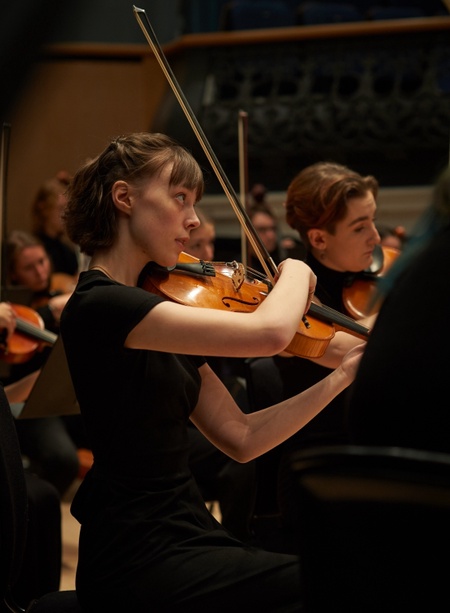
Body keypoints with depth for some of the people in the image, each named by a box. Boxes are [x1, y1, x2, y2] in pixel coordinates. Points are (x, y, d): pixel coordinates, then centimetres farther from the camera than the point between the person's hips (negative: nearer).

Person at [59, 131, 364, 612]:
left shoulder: (160, 311, 14)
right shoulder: (98, 306, -15)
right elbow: (269, 332, -26)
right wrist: (295, 271, -4)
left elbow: (240, 438, 11)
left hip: (187, 533, 9)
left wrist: (343, 377, 4)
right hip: (139, 562, -9)